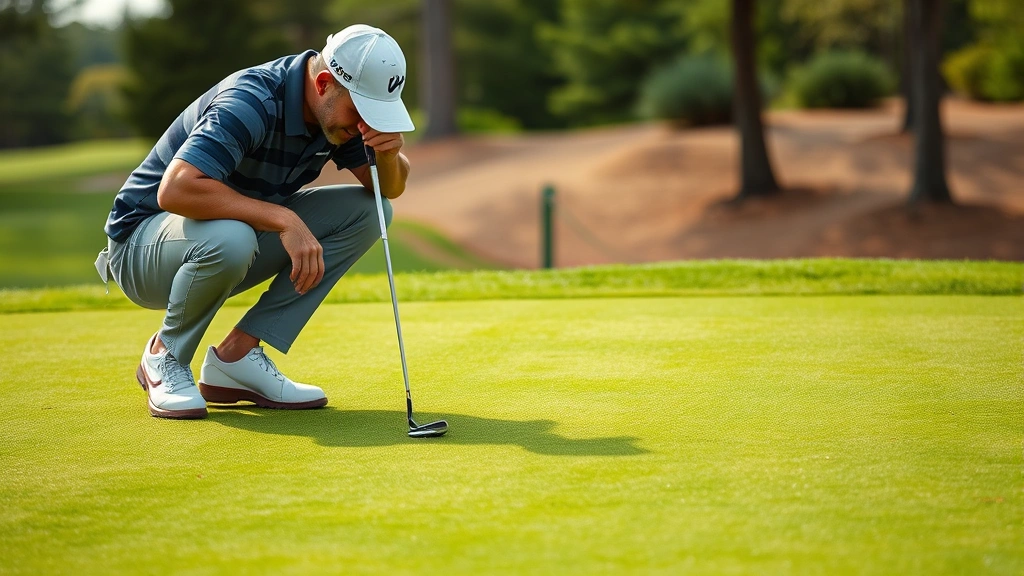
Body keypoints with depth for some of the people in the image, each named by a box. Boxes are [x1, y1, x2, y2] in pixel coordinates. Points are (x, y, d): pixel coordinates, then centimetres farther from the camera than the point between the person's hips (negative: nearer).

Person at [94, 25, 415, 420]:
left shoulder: (339, 107, -6)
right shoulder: (252, 102, -30)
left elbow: (389, 188, 3)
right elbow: (175, 189, -42)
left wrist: (389, 153, -21)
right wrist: (284, 220, -40)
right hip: (144, 238, -8)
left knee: (366, 211, -7)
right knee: (228, 237, -41)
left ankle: (237, 356, -7)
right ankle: (164, 356, -9)